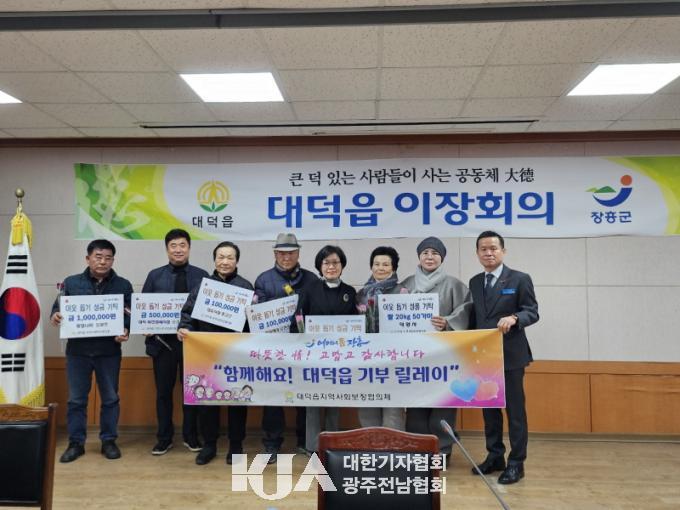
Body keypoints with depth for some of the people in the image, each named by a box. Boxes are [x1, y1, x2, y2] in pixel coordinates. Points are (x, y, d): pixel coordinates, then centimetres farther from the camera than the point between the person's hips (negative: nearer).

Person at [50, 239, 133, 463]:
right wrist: (54, 316, -16)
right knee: (76, 399, 7)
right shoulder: (71, 282, 5)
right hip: (77, 350, 1)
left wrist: (126, 331, -16)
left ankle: (109, 441, 20)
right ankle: (75, 443, 20)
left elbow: (131, 314, 2)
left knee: (110, 398, 8)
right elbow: (58, 308, 7)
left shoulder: (123, 285, 3)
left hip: (109, 351, 0)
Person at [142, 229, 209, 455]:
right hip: (163, 341, 1)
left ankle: (191, 437, 22)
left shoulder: (202, 276, 4)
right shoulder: (155, 275, 6)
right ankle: (164, 438, 20)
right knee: (163, 391, 7)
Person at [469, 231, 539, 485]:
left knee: (514, 409, 1)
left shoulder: (520, 279, -4)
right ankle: (494, 456, 25)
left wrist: (514, 318, -28)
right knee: (489, 408, 12)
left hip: (511, 354, -5)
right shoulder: (474, 282, 12)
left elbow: (532, 312, -8)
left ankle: (516, 463, 11)